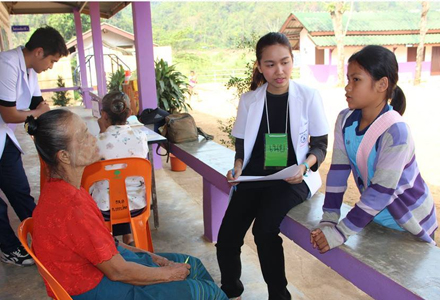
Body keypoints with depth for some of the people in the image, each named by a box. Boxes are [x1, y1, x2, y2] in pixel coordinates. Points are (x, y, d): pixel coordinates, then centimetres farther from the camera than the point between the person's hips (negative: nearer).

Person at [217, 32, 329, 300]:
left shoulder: (309, 96, -1)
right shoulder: (249, 100, 6)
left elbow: (320, 145, 3)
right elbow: (242, 144, 12)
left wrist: (305, 166, -17)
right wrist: (238, 166, -9)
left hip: (292, 177, -2)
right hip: (255, 175, 3)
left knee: (264, 230, -28)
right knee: (226, 241, -12)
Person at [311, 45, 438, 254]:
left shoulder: (395, 131, -29)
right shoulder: (345, 120, -11)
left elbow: (382, 191, -29)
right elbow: (338, 171, -11)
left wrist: (340, 232, -28)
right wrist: (328, 221, -16)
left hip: (410, 223, -5)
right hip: (374, 215, 5)